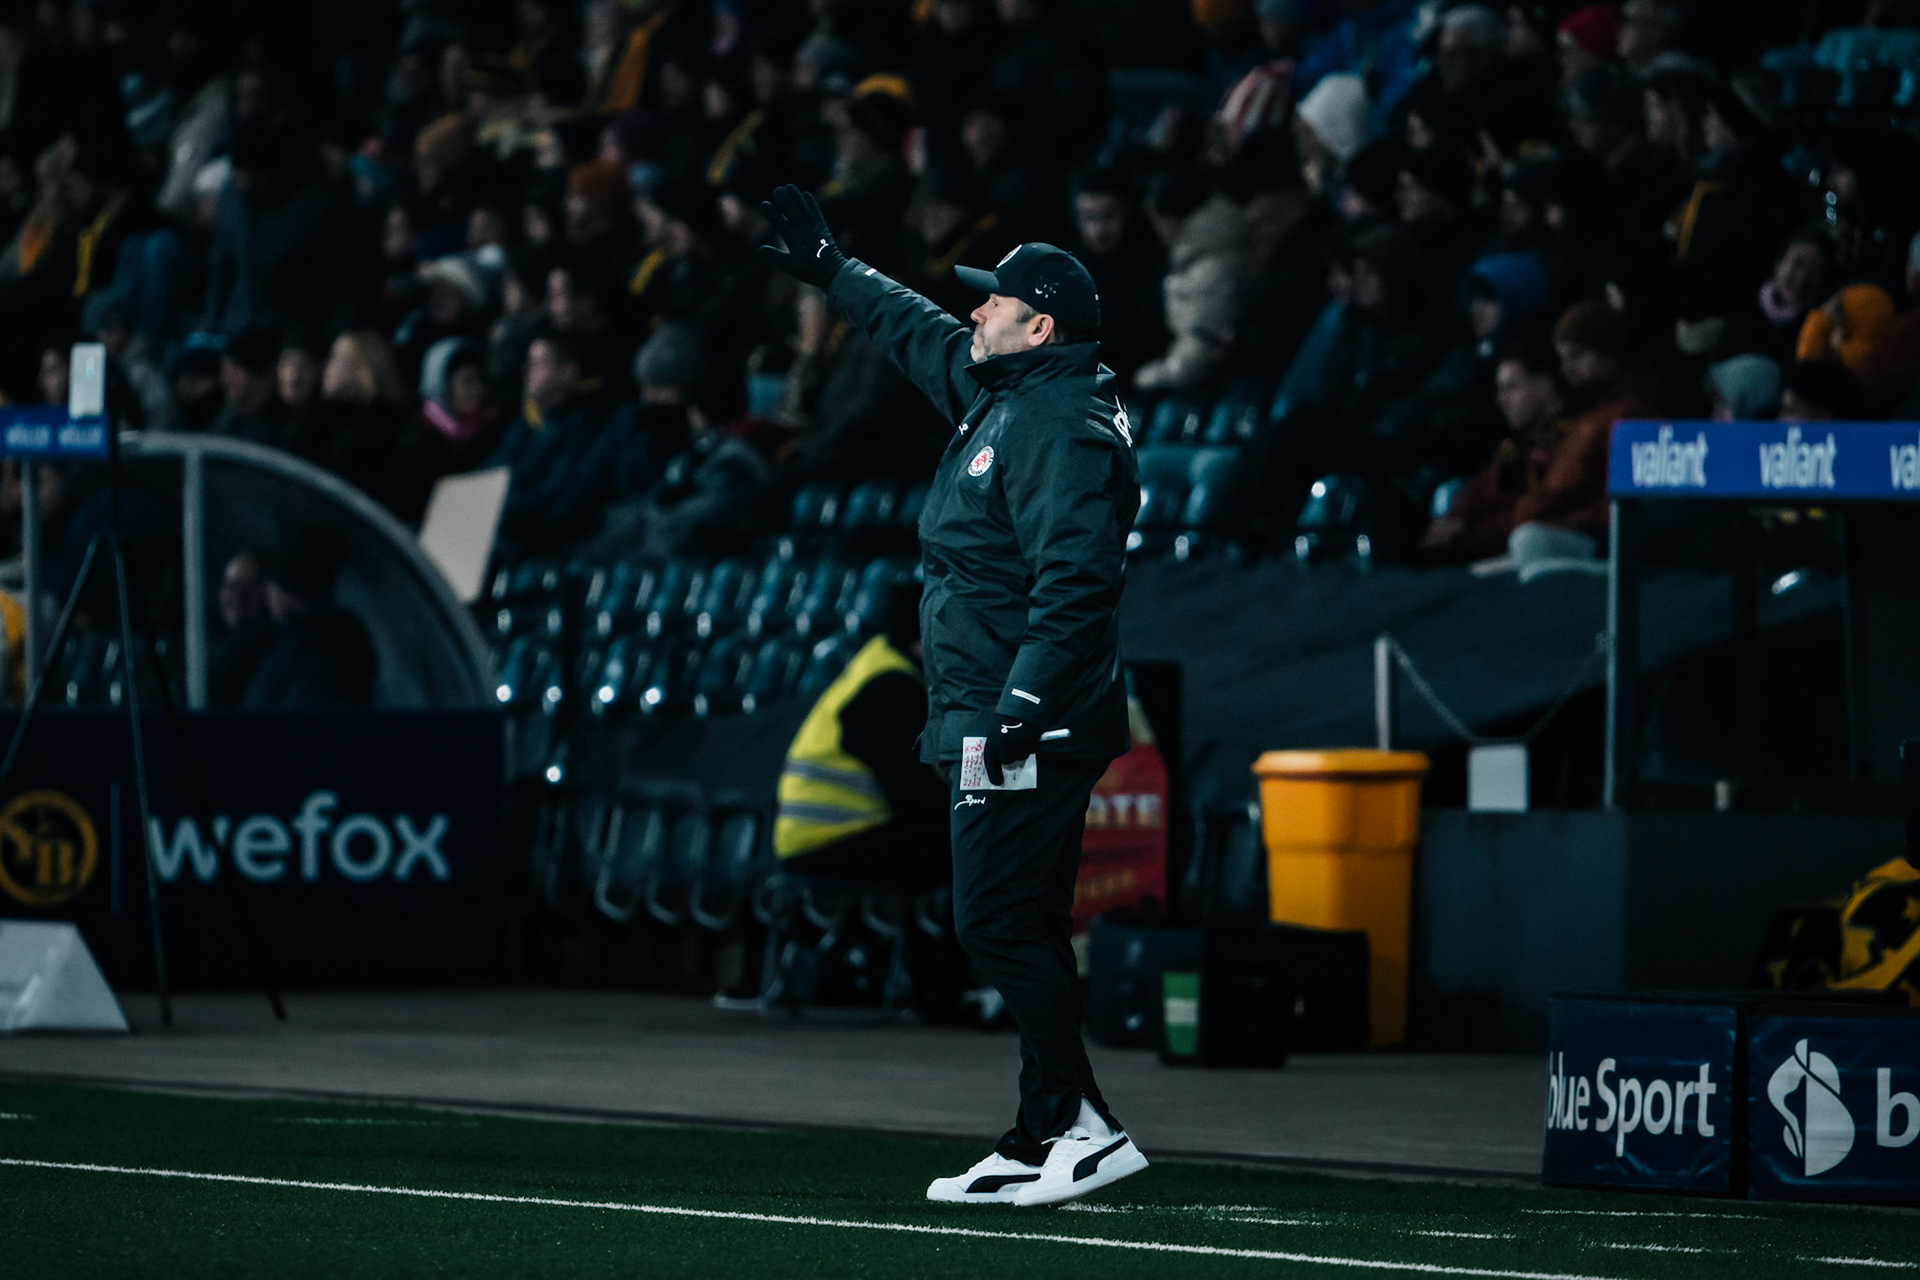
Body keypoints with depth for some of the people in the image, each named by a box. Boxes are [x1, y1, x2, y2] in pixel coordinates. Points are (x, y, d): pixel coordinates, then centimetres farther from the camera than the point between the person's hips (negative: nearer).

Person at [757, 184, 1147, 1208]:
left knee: (998, 924, -14)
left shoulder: (1061, 425, -15)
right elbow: (922, 335, 35)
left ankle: (1082, 1126, -17)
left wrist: (1024, 701, -29)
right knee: (1023, 930, 10)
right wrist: (830, 270, 43)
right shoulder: (1003, 395, 16)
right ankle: (1044, 1140, 11)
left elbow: (1077, 581, -25)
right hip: (998, 727, 11)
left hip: (1031, 728, -11)